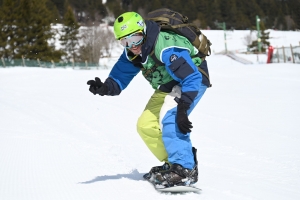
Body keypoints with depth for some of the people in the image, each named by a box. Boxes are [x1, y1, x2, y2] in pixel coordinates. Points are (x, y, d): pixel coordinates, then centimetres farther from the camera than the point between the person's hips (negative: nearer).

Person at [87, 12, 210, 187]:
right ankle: (172, 163, 16)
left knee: (169, 119, -29)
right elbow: (119, 79, -5)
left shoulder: (166, 49, -33)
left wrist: (182, 109, -40)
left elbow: (192, 78, -34)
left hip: (192, 80, -9)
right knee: (146, 126, 3)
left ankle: (185, 170, -27)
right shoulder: (131, 54, -8)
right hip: (167, 86, 9)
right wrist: (104, 88, -28)